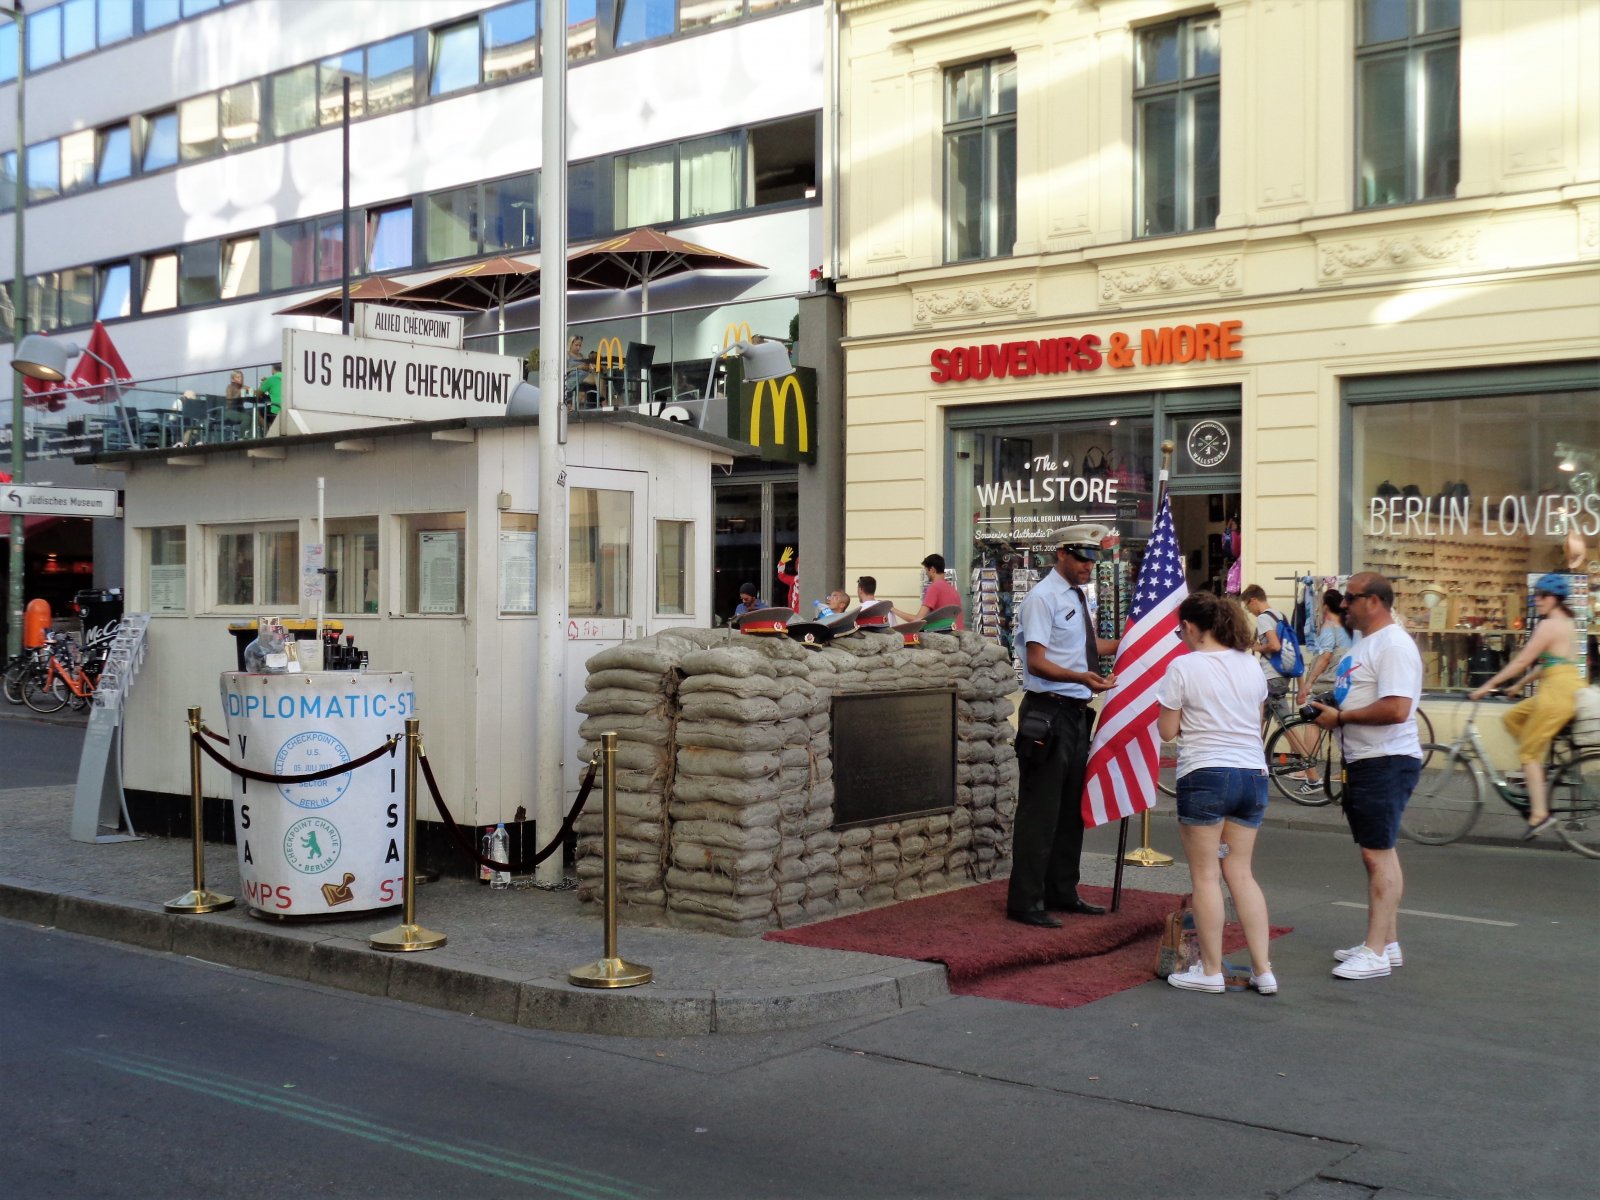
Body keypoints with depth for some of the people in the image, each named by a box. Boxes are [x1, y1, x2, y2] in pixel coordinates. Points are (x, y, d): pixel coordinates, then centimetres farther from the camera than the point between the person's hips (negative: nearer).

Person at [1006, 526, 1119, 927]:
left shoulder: (1078, 596, 14)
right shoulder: (1043, 597, -13)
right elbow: (1037, 662, -20)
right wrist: (1080, 677, -33)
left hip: (1076, 713, 9)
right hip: (1048, 713, -9)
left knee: (1072, 807, 16)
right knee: (1040, 810, -5)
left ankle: (1062, 892, 28)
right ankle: (1025, 902, 3)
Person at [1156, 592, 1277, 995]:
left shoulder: (1184, 667, -9)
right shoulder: (1251, 667, 9)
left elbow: (1167, 730, -6)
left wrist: (1168, 714, 13)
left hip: (1206, 775, -6)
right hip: (1253, 775, 6)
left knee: (1206, 875, 3)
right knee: (1240, 873, 12)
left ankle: (1211, 971, 8)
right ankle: (1263, 970, 10)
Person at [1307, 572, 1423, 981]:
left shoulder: (1393, 645, -16)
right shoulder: (1364, 644, 18)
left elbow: (1396, 709, -27)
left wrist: (1340, 717, -17)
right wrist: (1328, 710, 5)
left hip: (1387, 763, -11)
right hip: (1363, 762, 11)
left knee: (1378, 854, -9)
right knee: (1377, 854, 15)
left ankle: (1376, 953, -6)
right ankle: (1386, 942, 23)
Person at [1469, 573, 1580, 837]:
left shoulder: (1549, 625, -12)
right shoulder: (1566, 624, 18)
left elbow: (1521, 661, -14)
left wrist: (1488, 686, -11)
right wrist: (1518, 685, 21)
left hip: (1557, 693, -9)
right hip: (1569, 689, 9)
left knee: (1529, 752, -3)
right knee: (1512, 718, 18)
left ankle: (1539, 813, -8)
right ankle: (1538, 782, 12)